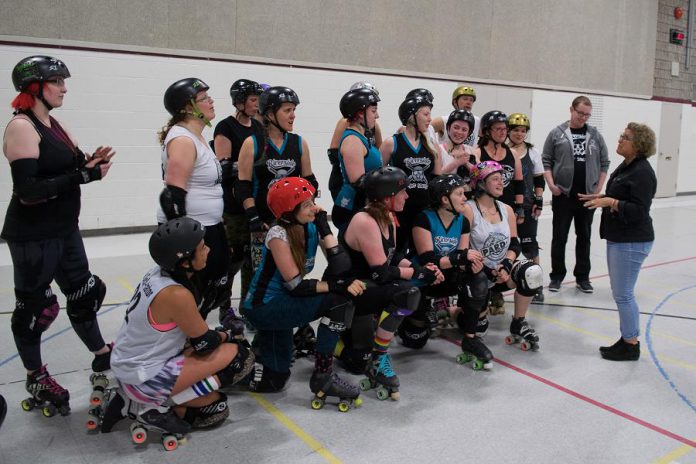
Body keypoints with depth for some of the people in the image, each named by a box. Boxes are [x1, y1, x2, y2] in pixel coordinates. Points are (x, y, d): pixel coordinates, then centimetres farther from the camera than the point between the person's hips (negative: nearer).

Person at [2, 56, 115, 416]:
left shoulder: (53, 124, 11)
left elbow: (68, 167, 14)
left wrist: (92, 162, -7)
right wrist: (83, 175, -27)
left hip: (65, 230, 9)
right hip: (33, 237, -8)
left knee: (83, 295, 17)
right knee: (34, 307, 6)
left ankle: (103, 358, 33)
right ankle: (36, 379, 24)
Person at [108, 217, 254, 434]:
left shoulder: (157, 273, -2)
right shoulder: (176, 294, -26)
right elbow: (205, 343, -13)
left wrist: (221, 333, 5)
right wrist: (228, 334, 6)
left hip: (128, 366, 9)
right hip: (144, 379, -8)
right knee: (238, 356, -9)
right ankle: (162, 407, -4)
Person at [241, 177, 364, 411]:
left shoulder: (312, 228, -3)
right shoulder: (278, 234, -21)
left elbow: (341, 268, -14)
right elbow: (296, 285, -25)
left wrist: (324, 228, -16)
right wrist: (338, 286, -29)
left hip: (281, 305, 8)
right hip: (262, 308, -8)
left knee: (274, 381, 14)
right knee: (338, 301, -24)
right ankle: (323, 376, -13)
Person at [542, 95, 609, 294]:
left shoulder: (595, 135, 7)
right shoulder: (557, 133, 0)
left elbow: (604, 163, 10)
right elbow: (546, 160, 1)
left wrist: (599, 188, 1)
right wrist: (551, 185, -9)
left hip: (588, 196, 2)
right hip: (562, 195, -2)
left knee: (584, 237, 10)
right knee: (559, 237, 4)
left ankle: (582, 277, 20)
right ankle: (557, 276, 16)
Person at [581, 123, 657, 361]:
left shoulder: (642, 172, -17)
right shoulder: (625, 166, 12)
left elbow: (638, 211, -22)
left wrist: (610, 203, -28)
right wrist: (600, 197, 13)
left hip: (632, 242, -10)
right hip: (618, 238, 10)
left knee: (623, 294, -3)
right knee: (621, 293, 15)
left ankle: (631, 345, 10)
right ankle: (627, 339, 25)